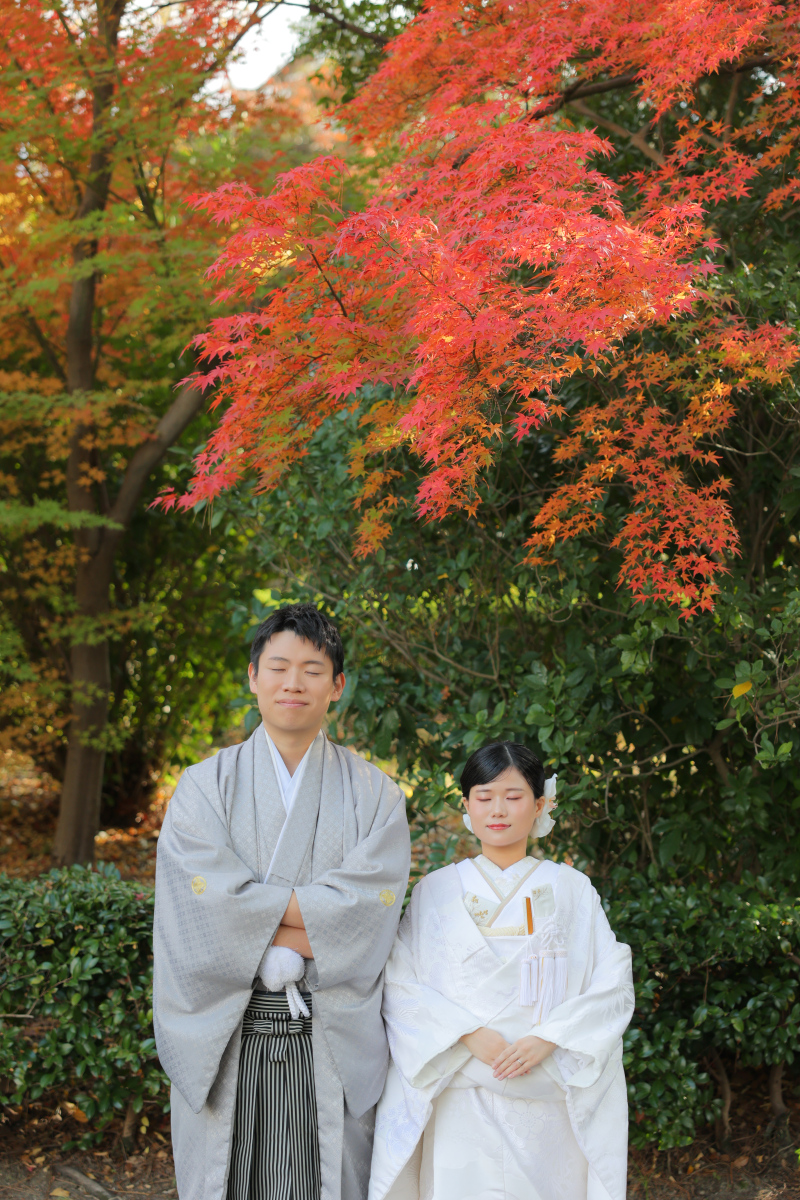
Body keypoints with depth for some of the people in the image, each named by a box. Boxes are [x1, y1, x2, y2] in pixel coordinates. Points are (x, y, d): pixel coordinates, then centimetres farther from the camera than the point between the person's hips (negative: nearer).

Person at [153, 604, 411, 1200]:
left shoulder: (373, 793, 5)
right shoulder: (206, 785, 5)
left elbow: (368, 909, -9)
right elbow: (205, 905, -9)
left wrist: (260, 913, -13)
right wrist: (313, 909, -9)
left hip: (335, 1043, 0)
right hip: (224, 1038, 0)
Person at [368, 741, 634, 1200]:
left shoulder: (572, 889, 9)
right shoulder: (437, 890, 9)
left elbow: (614, 986, 1)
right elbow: (400, 984, 1)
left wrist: (547, 1040, -13)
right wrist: (467, 1033, -14)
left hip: (551, 1096, 0)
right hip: (464, 1104, 0)